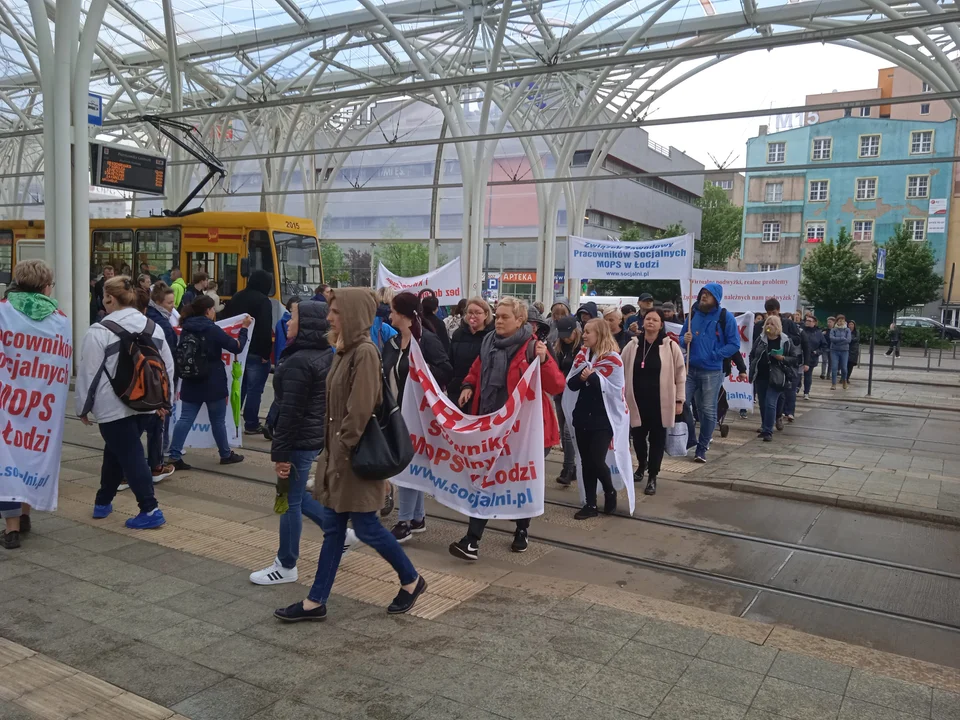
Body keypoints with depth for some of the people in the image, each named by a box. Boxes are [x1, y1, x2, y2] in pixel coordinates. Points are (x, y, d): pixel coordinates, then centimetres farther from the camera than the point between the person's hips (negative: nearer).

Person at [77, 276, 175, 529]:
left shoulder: (99, 332, -11)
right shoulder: (154, 327, 6)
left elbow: (87, 373, -8)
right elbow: (168, 367, 11)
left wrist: (83, 407, 4)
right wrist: (165, 401, 20)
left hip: (114, 407, -6)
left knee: (131, 456, -3)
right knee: (116, 451, 21)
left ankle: (150, 510, -5)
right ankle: (104, 501, 32)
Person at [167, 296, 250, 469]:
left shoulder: (186, 329, 5)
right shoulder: (213, 329, -14)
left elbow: (182, 354, 18)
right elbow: (237, 347, -9)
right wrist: (244, 328, 0)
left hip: (191, 382, 5)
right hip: (213, 383, -5)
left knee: (185, 419, 4)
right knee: (218, 420, 7)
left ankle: (174, 456, -2)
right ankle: (226, 455, 21)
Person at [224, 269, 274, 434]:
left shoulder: (236, 297, 13)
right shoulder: (263, 301, -13)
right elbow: (265, 329, -20)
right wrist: (266, 353, -19)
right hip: (256, 352, -8)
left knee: (239, 386, 16)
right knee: (254, 389, -2)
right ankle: (251, 425, 1)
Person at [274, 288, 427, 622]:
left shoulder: (365, 352, -18)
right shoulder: (344, 350, 10)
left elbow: (360, 410, -22)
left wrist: (343, 446, -15)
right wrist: (331, 447, 14)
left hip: (356, 455, -9)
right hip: (337, 451, 9)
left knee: (366, 526, 3)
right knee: (332, 526, 12)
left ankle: (412, 581, 22)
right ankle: (315, 602, 21)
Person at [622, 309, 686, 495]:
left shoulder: (670, 346, -4)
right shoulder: (632, 345, 2)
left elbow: (680, 374, 0)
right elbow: (621, 371, 8)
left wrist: (679, 400, -2)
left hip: (661, 401, -2)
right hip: (637, 400, 2)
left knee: (657, 439, 4)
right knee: (638, 436, 10)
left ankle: (652, 477, 15)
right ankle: (642, 465, 39)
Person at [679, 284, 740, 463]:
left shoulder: (725, 317, -6)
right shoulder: (693, 313, 7)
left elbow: (734, 344, -8)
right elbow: (681, 337, 16)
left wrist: (713, 355, -15)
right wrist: (684, 340, -7)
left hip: (712, 372, -4)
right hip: (689, 369, 4)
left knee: (708, 410, 4)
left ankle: (702, 448, 15)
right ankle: (689, 439, 20)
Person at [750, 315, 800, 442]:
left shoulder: (786, 341, -4)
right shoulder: (760, 339, 4)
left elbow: (796, 358, -1)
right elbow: (752, 355, 14)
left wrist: (782, 358, -17)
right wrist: (753, 369, 5)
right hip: (760, 377, 4)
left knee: (770, 404, -11)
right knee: (762, 404, 11)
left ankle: (768, 431, -6)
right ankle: (764, 427, 27)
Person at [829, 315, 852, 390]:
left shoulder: (847, 330, 5)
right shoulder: (833, 330, 4)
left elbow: (849, 340, -9)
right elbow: (832, 338, -12)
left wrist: (837, 340, -12)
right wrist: (842, 338, -12)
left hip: (844, 351, 0)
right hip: (834, 351, 0)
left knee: (844, 368, 1)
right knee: (834, 367, -6)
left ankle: (844, 382, 27)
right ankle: (833, 384, 0)